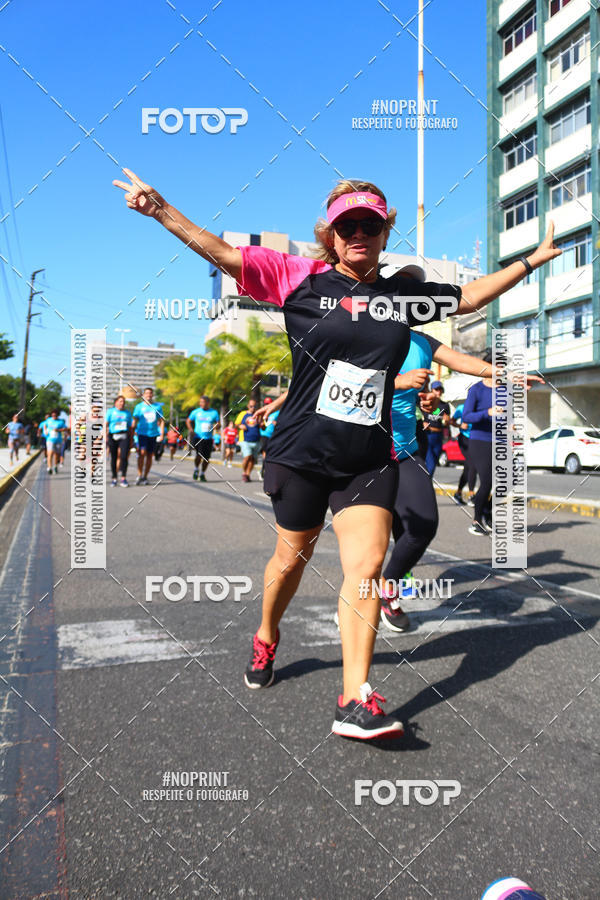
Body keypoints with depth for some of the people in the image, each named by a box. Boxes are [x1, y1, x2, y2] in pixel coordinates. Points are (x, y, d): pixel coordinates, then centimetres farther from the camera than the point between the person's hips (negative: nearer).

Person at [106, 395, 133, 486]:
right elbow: (106, 424, 1)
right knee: (113, 457, 4)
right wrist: (106, 436, -10)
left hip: (124, 437, 1)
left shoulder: (127, 412, 14)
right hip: (113, 436, -1)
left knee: (124, 456, -12)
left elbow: (130, 427, 17)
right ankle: (114, 478, 15)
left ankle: (123, 478, -7)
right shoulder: (111, 411, 6)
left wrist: (130, 440, 13)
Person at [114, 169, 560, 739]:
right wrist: (161, 210, -10)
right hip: (301, 451, -2)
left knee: (366, 568, -10)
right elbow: (224, 254, -3)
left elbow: (468, 297, 22)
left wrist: (530, 262, 26)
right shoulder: (300, 278, -1)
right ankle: (266, 640, 42)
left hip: (369, 461, 2)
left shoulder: (405, 296, 8)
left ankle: (355, 700, -4)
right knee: (291, 558, 13)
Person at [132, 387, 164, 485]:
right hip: (142, 433, -2)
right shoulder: (139, 406, 5)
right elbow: (134, 421, 6)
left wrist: (161, 434, 3)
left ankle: (145, 477, 13)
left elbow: (161, 421, 11)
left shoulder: (158, 406, 9)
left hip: (153, 434, 2)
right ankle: (139, 475, -8)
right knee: (142, 453, -17)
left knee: (150, 456, 4)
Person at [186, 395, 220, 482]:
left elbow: (218, 423, 9)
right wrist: (191, 430, -4)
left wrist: (213, 428, -13)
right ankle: (196, 469, 11)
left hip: (208, 438, 2)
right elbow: (188, 421, 13)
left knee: (206, 458, 4)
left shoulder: (214, 412, 4)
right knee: (199, 455, -16)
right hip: (198, 437, -2)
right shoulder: (196, 412, 3)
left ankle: (202, 474, 23)